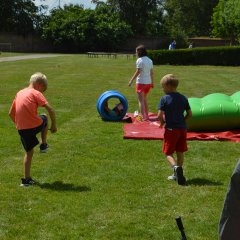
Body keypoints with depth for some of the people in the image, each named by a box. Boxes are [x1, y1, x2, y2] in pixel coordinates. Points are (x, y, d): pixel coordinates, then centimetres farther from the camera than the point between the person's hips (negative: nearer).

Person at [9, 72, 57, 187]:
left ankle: (26, 179, 19)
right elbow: (50, 109, -11)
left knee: (29, 151, 21)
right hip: (35, 126, -5)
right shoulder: (36, 93, -2)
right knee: (44, 118, 28)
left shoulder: (19, 93, 17)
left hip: (21, 129, 5)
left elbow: (11, 113, 21)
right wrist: (54, 125, 1)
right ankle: (43, 145, 31)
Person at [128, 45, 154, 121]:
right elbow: (152, 72, 13)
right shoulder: (150, 60, 11)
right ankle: (146, 116, 23)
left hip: (141, 82, -7)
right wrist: (152, 82, 20)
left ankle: (143, 117, -10)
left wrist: (131, 80, -12)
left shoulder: (139, 60, -11)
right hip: (148, 82, 7)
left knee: (141, 100, -4)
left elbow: (138, 72, -16)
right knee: (144, 99, 20)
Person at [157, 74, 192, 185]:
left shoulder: (164, 99, -10)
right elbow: (189, 114, 7)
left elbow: (160, 115, -16)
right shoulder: (183, 98, 5)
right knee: (180, 152, 14)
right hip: (182, 128, 5)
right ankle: (177, 174, 20)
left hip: (171, 129, -5)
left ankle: (176, 167, -23)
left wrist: (162, 122, 3)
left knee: (168, 153, 3)